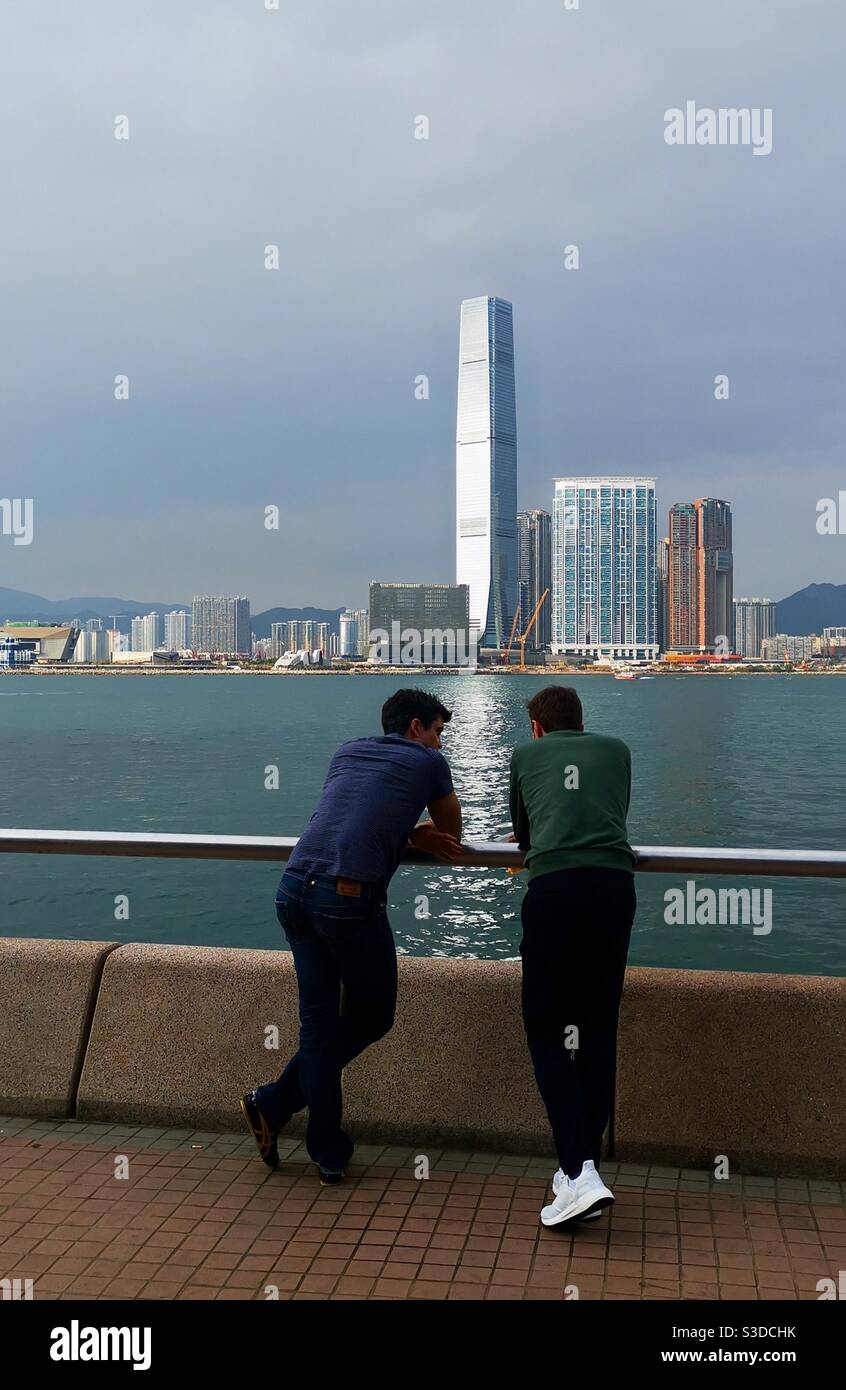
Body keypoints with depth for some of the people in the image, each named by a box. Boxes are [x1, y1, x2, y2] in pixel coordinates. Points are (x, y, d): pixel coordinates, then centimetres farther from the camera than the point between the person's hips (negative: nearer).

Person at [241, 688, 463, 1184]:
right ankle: (276, 1102, 14)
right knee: (372, 1017, 13)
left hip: (293, 889, 6)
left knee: (318, 1021, 13)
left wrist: (411, 833, 19)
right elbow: (453, 834, 23)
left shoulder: (348, 751, 25)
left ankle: (329, 1154, 14)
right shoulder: (428, 762, 10)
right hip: (350, 897, -6)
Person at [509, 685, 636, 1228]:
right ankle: (587, 1161, 17)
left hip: (554, 887, -2)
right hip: (615, 884, 2)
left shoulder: (526, 755, 22)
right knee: (599, 1030, 12)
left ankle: (579, 1173, -8)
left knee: (547, 1029, 4)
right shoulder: (617, 749, 25)